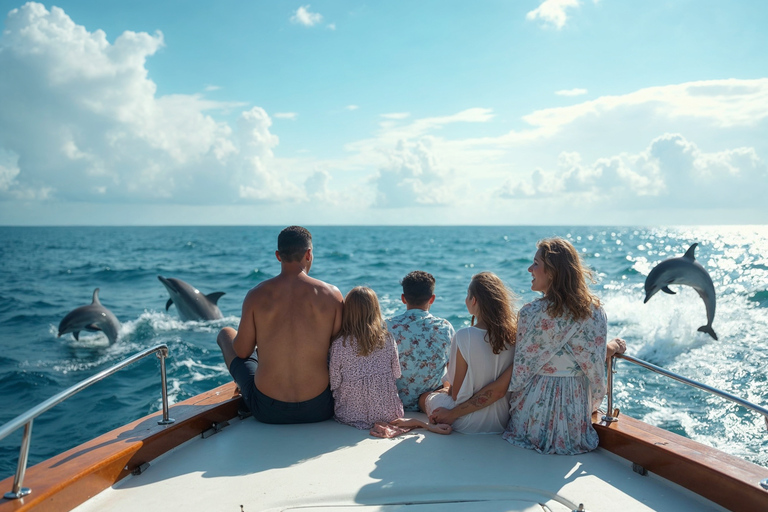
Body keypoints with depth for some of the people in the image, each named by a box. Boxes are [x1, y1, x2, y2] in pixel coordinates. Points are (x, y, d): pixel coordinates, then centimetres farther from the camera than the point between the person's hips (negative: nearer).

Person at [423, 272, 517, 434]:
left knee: (428, 398, 24)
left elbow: (456, 392, -14)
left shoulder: (463, 337, -21)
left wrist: (448, 390, 10)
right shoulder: (513, 335, -8)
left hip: (470, 424, -5)